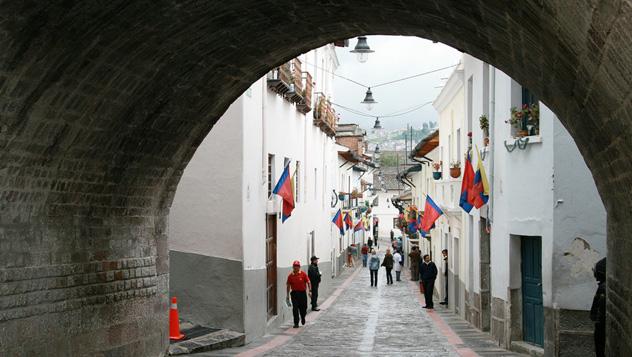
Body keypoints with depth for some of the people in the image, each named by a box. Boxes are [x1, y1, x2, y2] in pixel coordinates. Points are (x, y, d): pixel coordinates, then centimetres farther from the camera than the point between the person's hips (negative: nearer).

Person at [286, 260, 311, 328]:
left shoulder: (303, 274, -4)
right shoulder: (290, 276, 0)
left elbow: (308, 282, -1)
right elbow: (288, 285, 8)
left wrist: (309, 290, -10)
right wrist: (287, 295, 8)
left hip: (302, 292, 0)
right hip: (294, 293, 0)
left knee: (303, 308, 7)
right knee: (295, 308, -6)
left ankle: (303, 318, 39)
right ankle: (296, 323, 1)